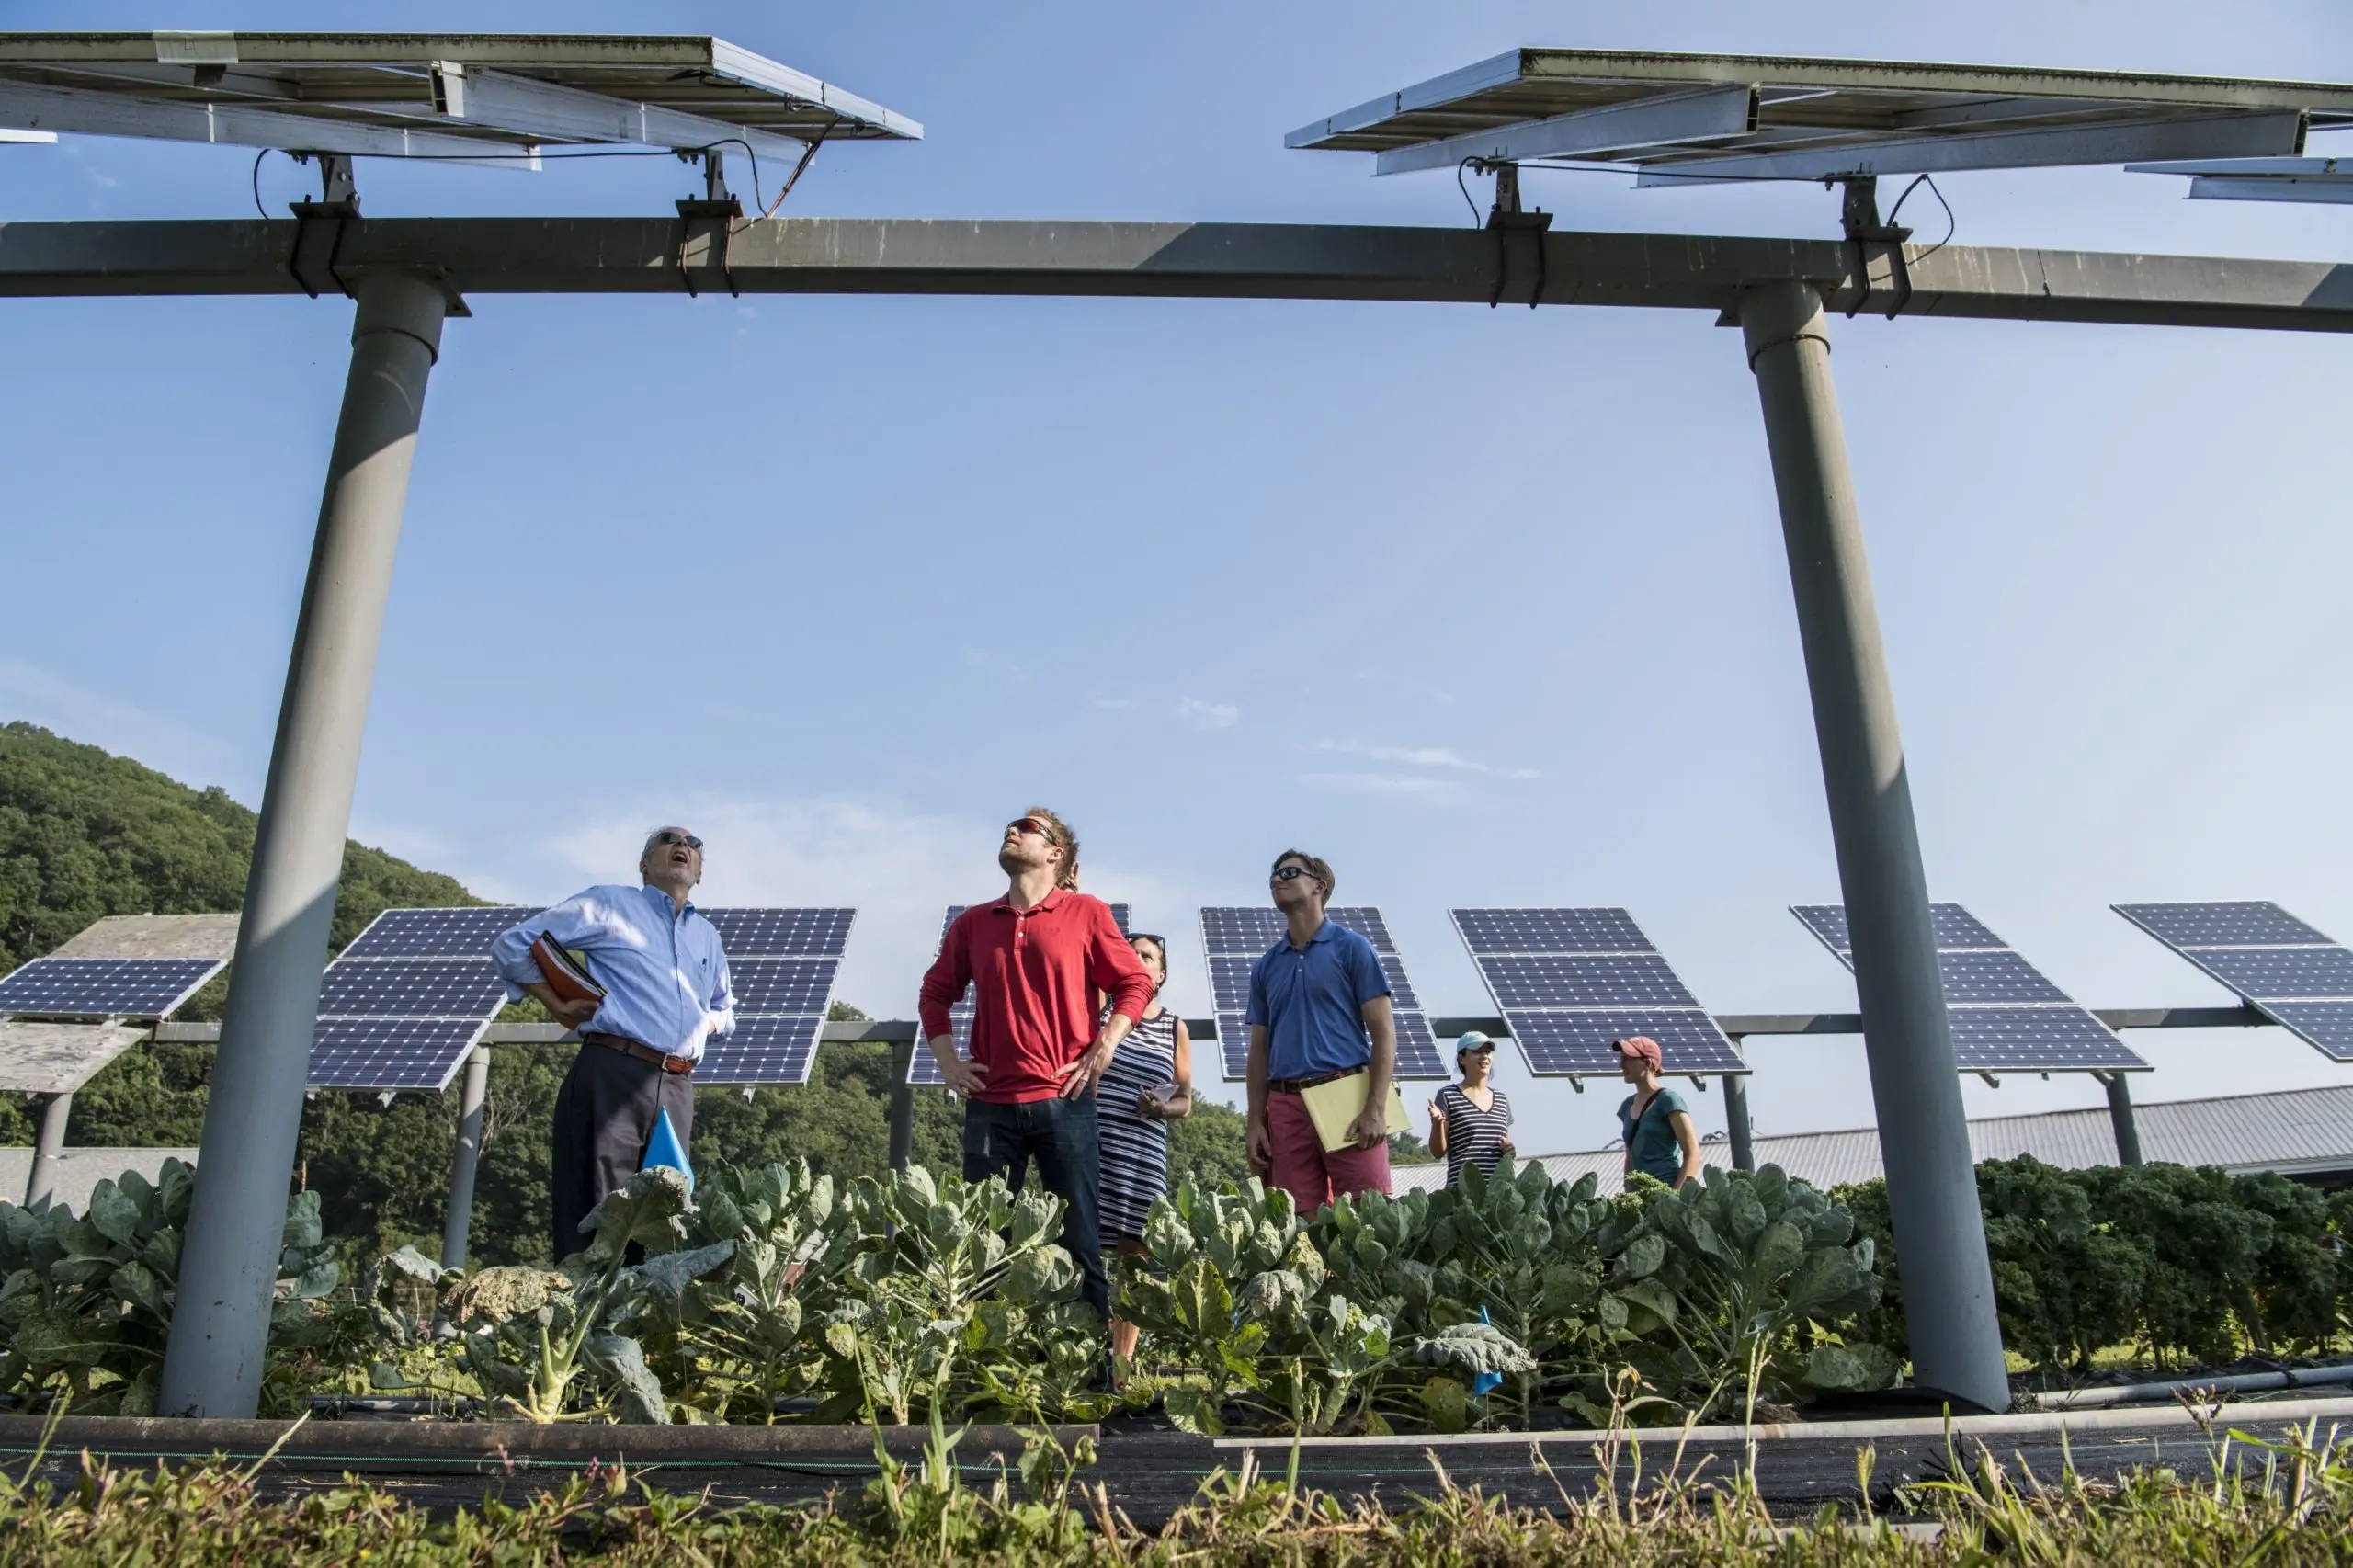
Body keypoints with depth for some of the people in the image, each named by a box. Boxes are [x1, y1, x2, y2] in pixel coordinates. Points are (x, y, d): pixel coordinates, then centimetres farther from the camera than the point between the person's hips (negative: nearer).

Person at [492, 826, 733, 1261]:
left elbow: (724, 1009, 37)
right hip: (612, 1074, -5)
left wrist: (708, 1023, 14)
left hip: (676, 1089, 6)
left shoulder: (708, 936, 24)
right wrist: (557, 1006, 0)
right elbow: (511, 945, 7)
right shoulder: (609, 904, 7)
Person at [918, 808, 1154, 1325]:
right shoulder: (972, 923, 12)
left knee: (1081, 1241, 0)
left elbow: (1135, 983, 4)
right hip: (990, 1105, 3)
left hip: (1064, 1102, -3)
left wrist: (1101, 1053, -4)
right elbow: (936, 992, 20)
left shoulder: (1086, 913, 2)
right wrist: (948, 1062, 9)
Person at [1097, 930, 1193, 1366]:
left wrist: (1165, 1109, -7)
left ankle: (1123, 1362, 8)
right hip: (1091, 1145, -2)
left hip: (1144, 1155, 2)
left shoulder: (1174, 1027, 14)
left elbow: (1186, 1100, 16)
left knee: (1134, 1254, 0)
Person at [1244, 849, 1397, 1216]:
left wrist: (1376, 1108, -12)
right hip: (1285, 1105, 4)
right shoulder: (1266, 966, 17)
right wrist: (1256, 1122, 7)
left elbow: (1383, 1030, -1)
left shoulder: (1350, 948, 5)